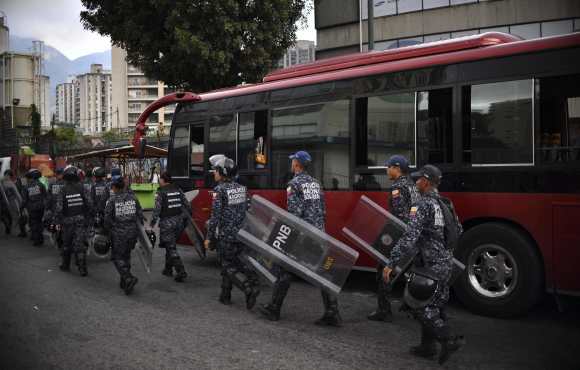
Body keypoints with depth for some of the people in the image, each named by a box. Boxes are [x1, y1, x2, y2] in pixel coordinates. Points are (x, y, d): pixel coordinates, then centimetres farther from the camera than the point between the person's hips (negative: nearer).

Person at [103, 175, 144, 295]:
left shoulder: (112, 200, -10)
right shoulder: (133, 197, 2)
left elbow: (107, 218, -10)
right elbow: (140, 214, 3)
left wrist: (107, 231, 6)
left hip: (118, 233, -4)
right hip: (132, 232, 4)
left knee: (117, 257, 7)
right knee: (126, 256, 19)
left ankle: (129, 278, -12)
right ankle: (123, 282, 23)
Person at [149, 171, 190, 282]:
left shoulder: (160, 192, -9)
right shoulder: (178, 190, 8)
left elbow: (157, 209, -14)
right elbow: (186, 205, 9)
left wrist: (152, 223, -6)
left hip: (167, 222, -6)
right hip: (179, 221, 6)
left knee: (171, 248, -4)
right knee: (170, 245, 21)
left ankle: (181, 272, -11)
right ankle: (168, 269, 30)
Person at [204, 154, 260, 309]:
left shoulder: (219, 190, -13)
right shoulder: (241, 188, 7)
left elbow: (215, 216, -15)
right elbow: (247, 211, 10)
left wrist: (208, 237, -8)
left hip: (226, 234, -6)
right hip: (241, 233, 6)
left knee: (229, 266, 3)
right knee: (231, 262, 19)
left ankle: (249, 288, -16)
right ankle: (226, 295, 23)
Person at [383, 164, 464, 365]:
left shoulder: (422, 205, -18)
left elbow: (409, 238, -26)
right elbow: (457, 230, 20)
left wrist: (391, 264, -24)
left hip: (430, 264, -9)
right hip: (446, 262, 9)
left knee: (420, 305, 1)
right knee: (432, 305, 16)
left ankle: (449, 340, -1)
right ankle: (427, 346, 24)